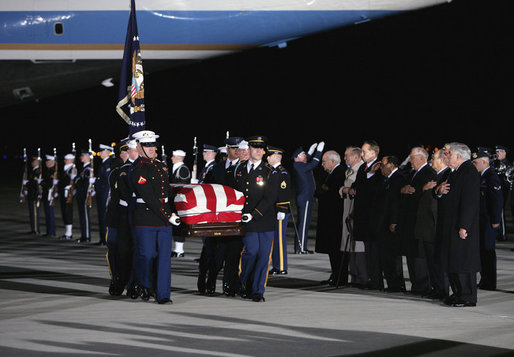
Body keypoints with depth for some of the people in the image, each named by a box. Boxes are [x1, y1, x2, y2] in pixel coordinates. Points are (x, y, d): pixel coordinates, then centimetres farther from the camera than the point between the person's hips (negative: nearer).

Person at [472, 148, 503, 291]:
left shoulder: (491, 176, -14)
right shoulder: (482, 176, 15)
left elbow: (497, 200, -18)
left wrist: (495, 221, -18)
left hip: (488, 221, -9)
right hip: (481, 221, 9)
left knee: (487, 251, -5)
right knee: (482, 251, 11)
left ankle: (489, 283, 0)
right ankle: (484, 280, 17)